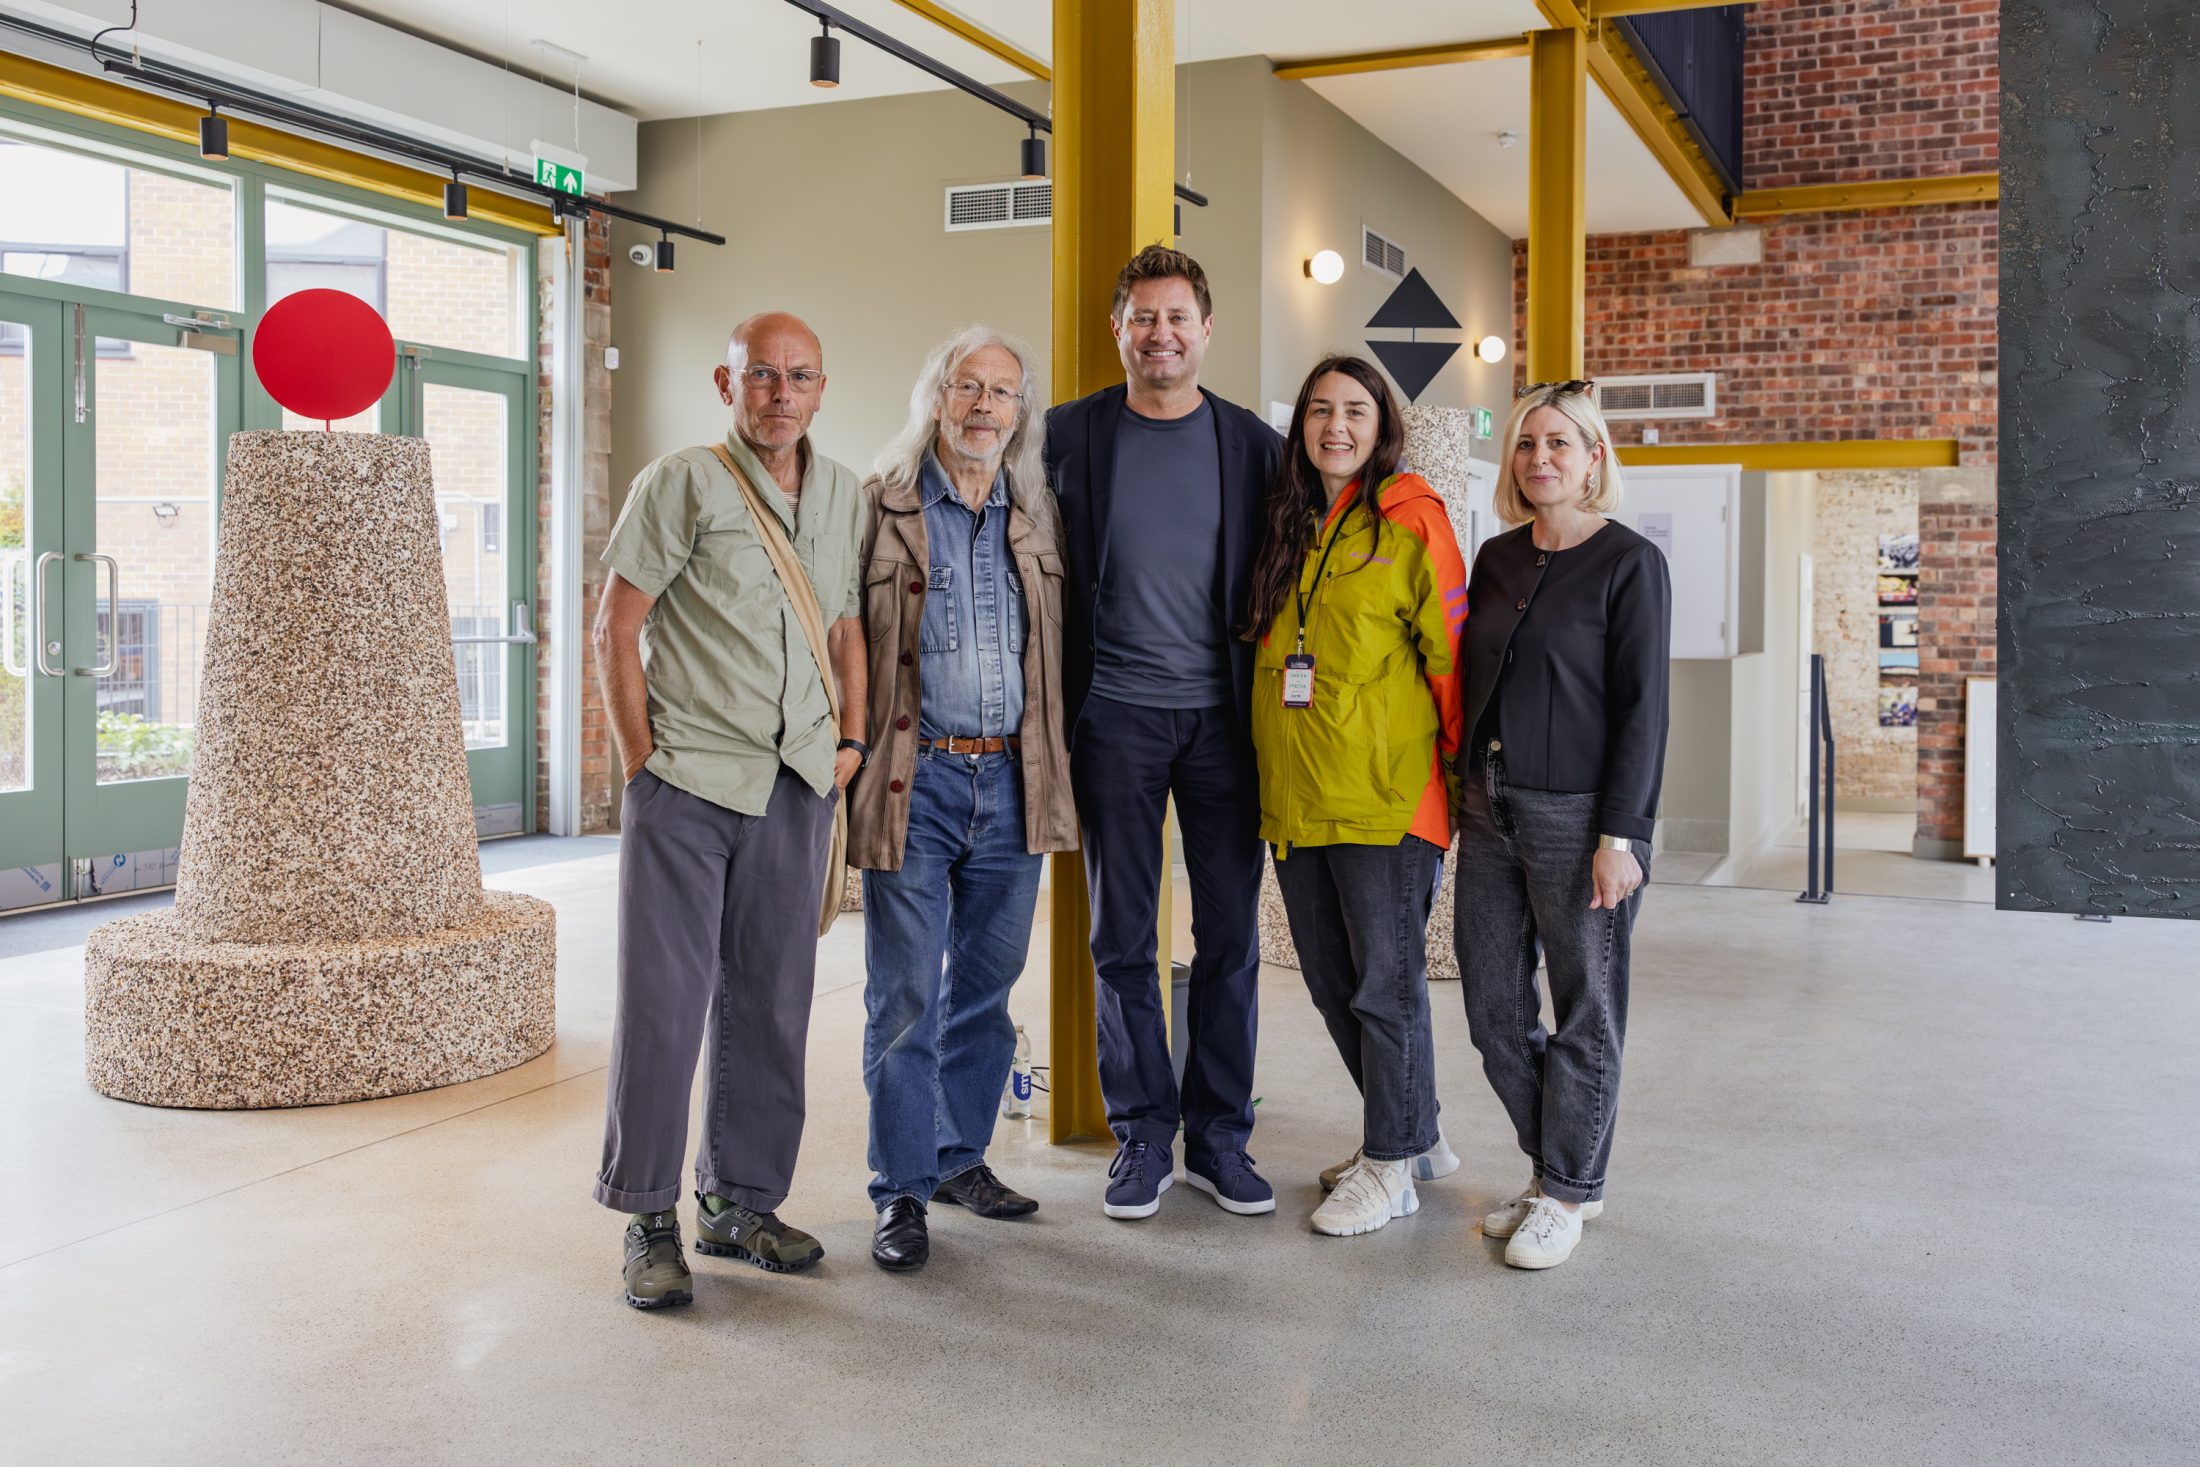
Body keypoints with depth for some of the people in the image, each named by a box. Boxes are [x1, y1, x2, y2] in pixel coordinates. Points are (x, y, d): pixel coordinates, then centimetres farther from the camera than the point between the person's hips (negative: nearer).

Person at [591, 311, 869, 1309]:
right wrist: (642, 763, -7)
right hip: (687, 780, -5)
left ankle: (740, 1200, 24)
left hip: (796, 786, 5)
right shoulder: (681, 482, -3)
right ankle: (649, 1218, 12)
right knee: (663, 997, -1)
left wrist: (849, 742, 8)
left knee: (771, 1001, 10)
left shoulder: (844, 496, 12)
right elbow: (616, 627, -4)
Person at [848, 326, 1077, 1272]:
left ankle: (960, 1156, 28)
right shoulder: (881, 511, 0)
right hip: (916, 779, -4)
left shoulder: (1035, 521, 12)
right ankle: (902, 1189, 11)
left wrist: (1057, 778, 10)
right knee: (906, 996, 0)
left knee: (985, 987, 13)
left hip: (1011, 781, 4)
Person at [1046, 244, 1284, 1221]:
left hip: (1223, 713, 1)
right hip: (1115, 712, -1)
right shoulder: (1068, 435, 4)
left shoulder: (1252, 443, 7)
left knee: (1230, 934, 4)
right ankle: (1141, 1134, 17)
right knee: (1122, 937, 4)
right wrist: (1057, 701, 0)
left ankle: (1219, 1137, 17)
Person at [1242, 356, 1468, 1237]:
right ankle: (1414, 1132, 32)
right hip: (1294, 799, 7)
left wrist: (1463, 778, -6)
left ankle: (1392, 1165, 16)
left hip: (1385, 798, -7)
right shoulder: (1286, 531, 14)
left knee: (1386, 980, 1)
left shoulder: (1409, 525, -5)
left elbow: (1451, 656, -6)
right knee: (1332, 981, 14)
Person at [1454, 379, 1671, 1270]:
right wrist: (1461, 794, 12)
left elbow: (1642, 707, -10)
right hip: (1489, 806, 6)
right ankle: (1557, 1169, 27)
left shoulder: (1629, 564, -6)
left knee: (1584, 1010, 5)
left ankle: (1567, 1190, 20)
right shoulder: (1497, 558, 11)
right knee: (1493, 1006, 10)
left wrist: (1618, 835, -14)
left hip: (1577, 812, -6)